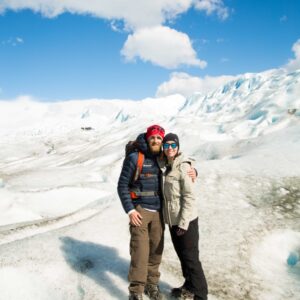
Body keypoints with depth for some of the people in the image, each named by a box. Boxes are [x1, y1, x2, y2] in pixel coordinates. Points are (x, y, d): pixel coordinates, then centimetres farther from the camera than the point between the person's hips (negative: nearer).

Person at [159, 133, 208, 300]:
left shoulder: (183, 167, -15)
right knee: (182, 255, 19)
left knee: (191, 258, 1)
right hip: (172, 219, 8)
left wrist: (183, 222, -19)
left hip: (186, 220, -8)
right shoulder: (164, 166, 6)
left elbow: (190, 197, -18)